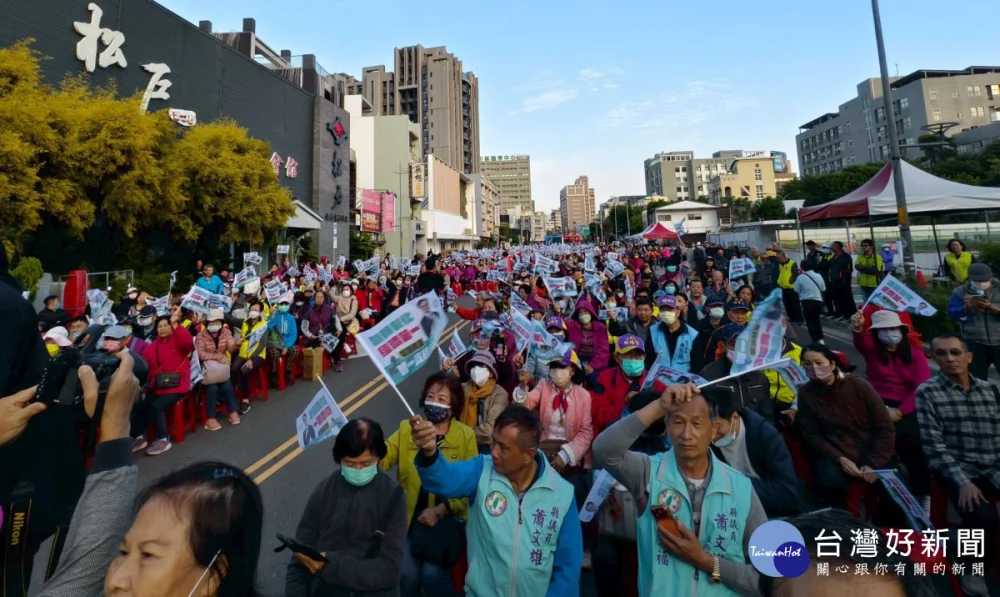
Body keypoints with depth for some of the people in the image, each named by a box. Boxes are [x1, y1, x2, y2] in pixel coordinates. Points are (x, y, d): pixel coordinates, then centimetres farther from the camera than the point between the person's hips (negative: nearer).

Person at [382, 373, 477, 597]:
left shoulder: (466, 436, -5)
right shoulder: (406, 428, 3)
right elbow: (381, 458, -9)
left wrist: (440, 510, -14)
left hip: (447, 518, -2)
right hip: (409, 515, 2)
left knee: (432, 574, -14)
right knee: (406, 574, -10)